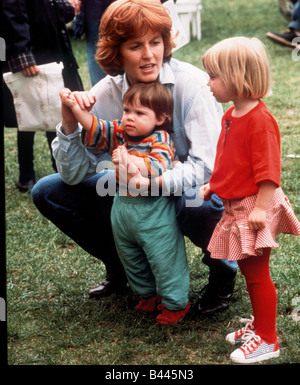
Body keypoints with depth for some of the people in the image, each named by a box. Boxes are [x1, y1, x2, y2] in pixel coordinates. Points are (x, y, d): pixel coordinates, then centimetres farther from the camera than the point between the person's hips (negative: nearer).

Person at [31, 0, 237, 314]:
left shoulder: (192, 84, -23)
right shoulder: (104, 95, -11)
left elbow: (206, 167, -28)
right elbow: (74, 174, -9)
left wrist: (154, 182, -43)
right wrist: (70, 124, -27)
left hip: (192, 190, -4)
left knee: (198, 206, -41)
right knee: (48, 192, -3)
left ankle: (222, 270, -4)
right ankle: (121, 268, 15)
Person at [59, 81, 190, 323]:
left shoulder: (160, 141, -17)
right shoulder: (119, 133, 3)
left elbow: (157, 167, -33)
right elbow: (95, 128, 2)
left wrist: (129, 160, -45)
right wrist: (74, 107, -10)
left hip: (153, 211, -8)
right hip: (123, 207, 8)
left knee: (164, 258, 1)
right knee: (131, 258, 21)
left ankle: (175, 303, 18)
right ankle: (148, 295, 42)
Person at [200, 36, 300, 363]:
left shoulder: (259, 121, -21)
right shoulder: (231, 116, 9)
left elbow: (268, 170, -23)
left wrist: (261, 208, -24)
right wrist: (213, 185, 15)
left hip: (254, 207, -9)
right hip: (236, 206, 9)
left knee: (256, 272, -1)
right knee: (247, 270, 18)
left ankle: (267, 340, 10)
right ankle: (260, 324, 32)